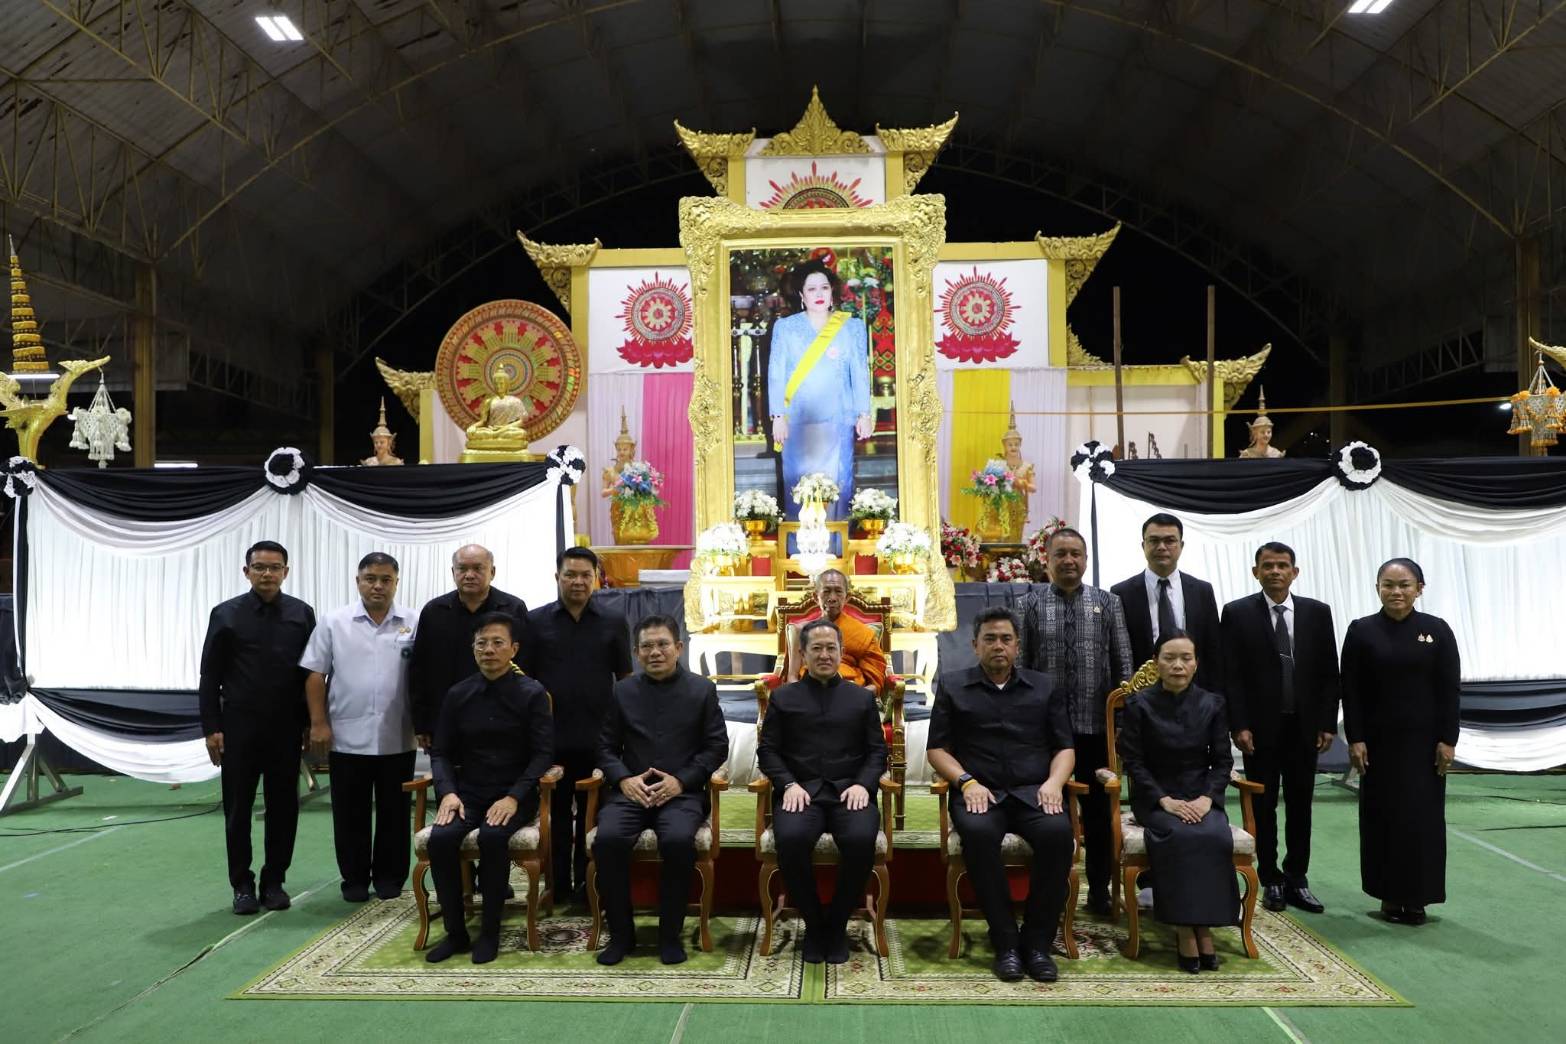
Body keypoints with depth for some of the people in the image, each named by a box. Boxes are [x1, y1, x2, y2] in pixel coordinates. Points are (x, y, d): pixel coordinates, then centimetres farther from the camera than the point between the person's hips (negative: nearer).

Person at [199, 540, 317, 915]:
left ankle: (274, 881, 18)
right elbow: (210, 676, 1)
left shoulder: (302, 614, 2)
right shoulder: (226, 614, 0)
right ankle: (242, 884, 17)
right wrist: (211, 727, -5)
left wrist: (311, 722, 1)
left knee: (283, 807, 6)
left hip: (286, 727, 1)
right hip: (239, 726, -1)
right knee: (238, 809, 6)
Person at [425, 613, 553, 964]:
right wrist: (448, 792, -11)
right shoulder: (458, 694, 7)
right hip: (468, 793, 3)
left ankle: (490, 932, -14)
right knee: (441, 838, -25)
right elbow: (441, 751, 8)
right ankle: (455, 932, -8)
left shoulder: (532, 694, -3)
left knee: (493, 836, -33)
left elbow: (543, 753, -8)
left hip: (515, 795, -3)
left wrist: (514, 797, -21)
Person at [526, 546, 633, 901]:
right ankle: (558, 885, 19)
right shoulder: (535, 621, 4)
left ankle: (587, 884, 18)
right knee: (556, 815, 9)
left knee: (593, 816, 7)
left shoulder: (614, 623, 5)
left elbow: (626, 679, 8)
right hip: (550, 738, 0)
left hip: (598, 740, 0)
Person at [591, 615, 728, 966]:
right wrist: (624, 779, -8)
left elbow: (717, 746, 3)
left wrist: (680, 780, -10)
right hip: (631, 790, 2)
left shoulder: (702, 689, 7)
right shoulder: (623, 691, 13)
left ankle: (671, 933, -12)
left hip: (683, 791, -2)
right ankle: (621, 933, -8)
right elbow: (607, 746, 12)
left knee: (678, 840, -33)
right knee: (607, 839, -28)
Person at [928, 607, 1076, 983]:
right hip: (979, 791, -1)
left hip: (1033, 792, 1)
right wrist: (967, 782, -9)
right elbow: (937, 749, 9)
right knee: (978, 833, -36)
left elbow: (1065, 747, 15)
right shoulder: (952, 686, 14)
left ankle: (1037, 941, -18)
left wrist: (1055, 781, -6)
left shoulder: (1044, 687, 19)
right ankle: (1005, 941, -22)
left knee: (1058, 832, -32)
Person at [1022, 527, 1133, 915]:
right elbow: (1019, 664, 1)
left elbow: (1123, 664, 6)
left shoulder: (1108, 603, 6)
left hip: (1096, 724, 1)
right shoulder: (1030, 603, 2)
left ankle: (1099, 887, 22)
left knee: (1098, 808, 9)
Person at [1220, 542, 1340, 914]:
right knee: (1263, 806, 6)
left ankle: (1296, 880, 18)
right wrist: (1239, 726, -11)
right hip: (1260, 727, -2)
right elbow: (1230, 675, -5)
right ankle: (1271, 880, 16)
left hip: (1304, 726, 2)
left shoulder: (1317, 612, 4)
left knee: (1300, 806, 9)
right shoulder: (1237, 613, -3)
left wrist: (1327, 724, -1)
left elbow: (1328, 673, 5)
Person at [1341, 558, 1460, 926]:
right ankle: (1390, 894, 16)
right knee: (1382, 814, 5)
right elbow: (1351, 691, -2)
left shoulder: (1437, 630, 0)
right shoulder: (1361, 631, -1)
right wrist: (1354, 739, -7)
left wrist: (1448, 740, -6)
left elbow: (1450, 689, -1)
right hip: (1379, 740, 0)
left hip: (1424, 740, 0)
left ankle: (1417, 896, 15)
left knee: (1422, 815, 4)